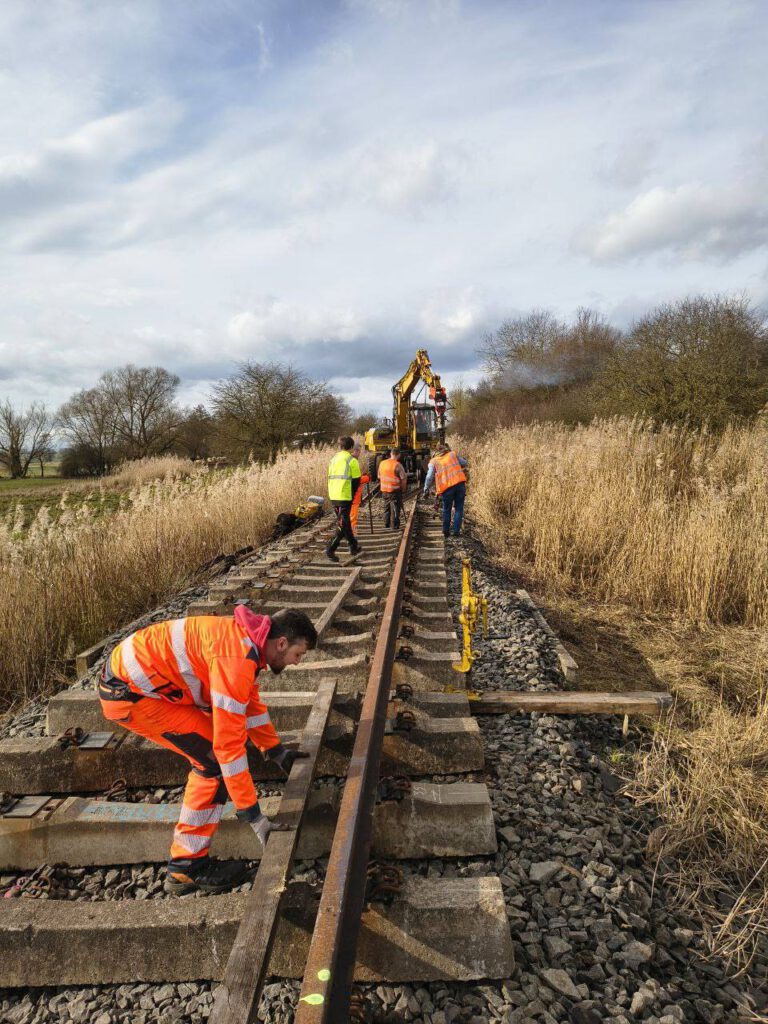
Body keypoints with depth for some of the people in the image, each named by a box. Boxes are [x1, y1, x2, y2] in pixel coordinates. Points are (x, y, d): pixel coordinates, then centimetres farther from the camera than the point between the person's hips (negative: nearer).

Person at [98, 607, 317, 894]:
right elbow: (229, 742, -25)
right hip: (131, 693, -10)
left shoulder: (246, 640, 4)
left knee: (209, 753, 14)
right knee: (216, 761, -9)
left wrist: (277, 751, 20)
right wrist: (253, 815, -18)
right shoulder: (237, 659, -26)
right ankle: (187, 868, 5)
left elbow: (252, 704, 18)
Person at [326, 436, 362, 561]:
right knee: (342, 524, -3)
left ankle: (354, 546, 29)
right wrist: (352, 495, 8)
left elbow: (330, 478, 15)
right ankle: (330, 550, -12)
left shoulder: (333, 460, 13)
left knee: (345, 522, 18)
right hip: (345, 497, -7)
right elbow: (356, 481, -8)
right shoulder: (352, 460, -7)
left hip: (333, 496, 7)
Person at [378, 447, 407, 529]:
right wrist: (403, 489, 2)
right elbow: (403, 478, -12)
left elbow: (379, 476, 14)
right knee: (395, 508, 0)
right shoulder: (397, 465, -14)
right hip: (395, 490, -6)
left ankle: (386, 525, 25)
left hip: (384, 490, 6)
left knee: (386, 507, 18)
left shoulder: (382, 463, 4)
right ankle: (395, 526, 0)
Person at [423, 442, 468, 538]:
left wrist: (426, 490, 10)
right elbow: (464, 463, 22)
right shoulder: (453, 454, 13)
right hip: (460, 483, 1)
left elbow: (429, 477, 3)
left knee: (447, 510, 15)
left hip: (447, 487, 0)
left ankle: (446, 532, 20)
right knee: (459, 508, 9)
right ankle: (456, 531, 6)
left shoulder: (434, 461, 10)